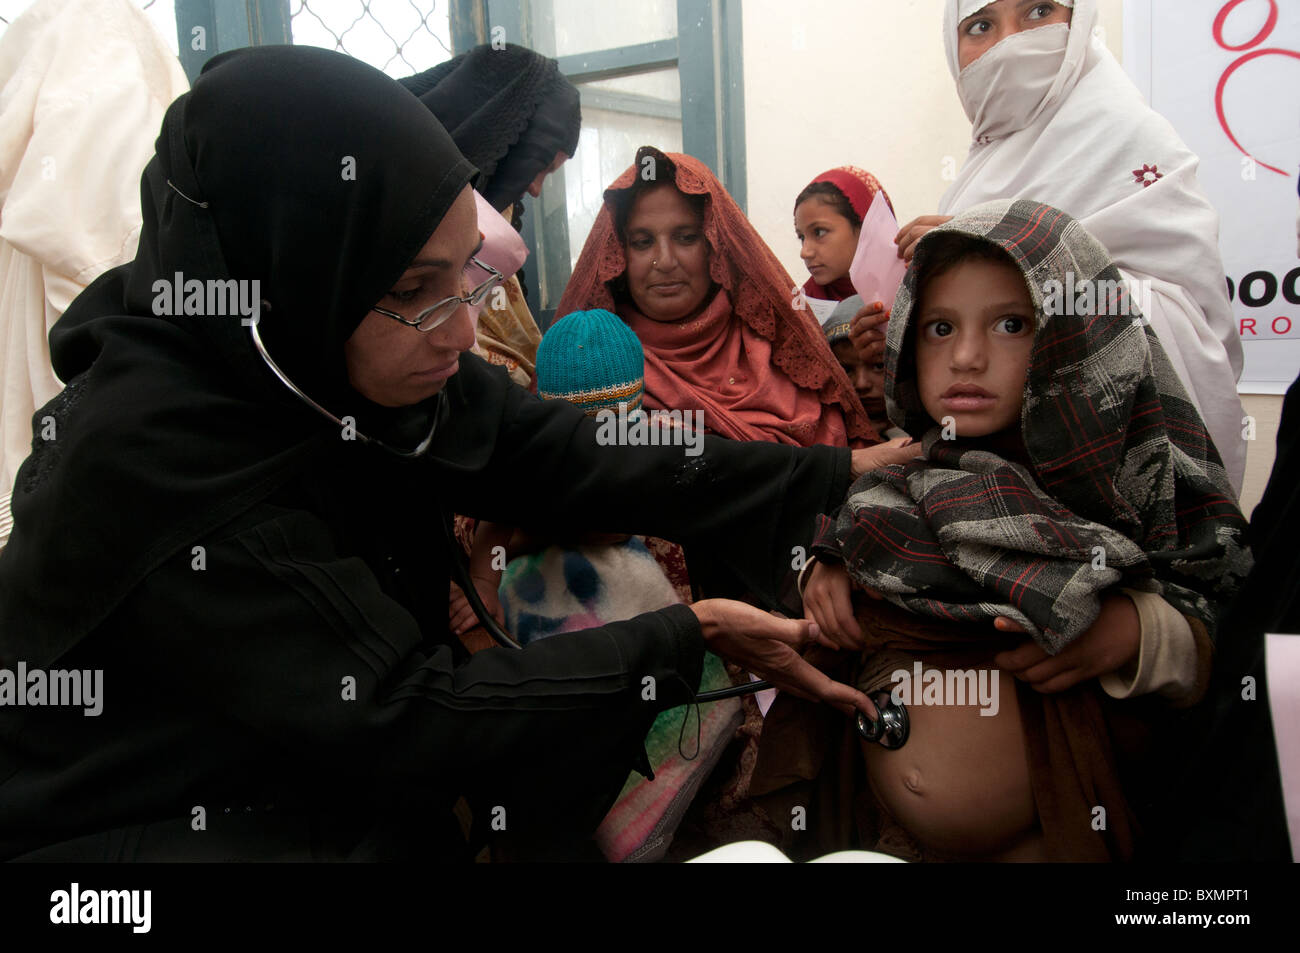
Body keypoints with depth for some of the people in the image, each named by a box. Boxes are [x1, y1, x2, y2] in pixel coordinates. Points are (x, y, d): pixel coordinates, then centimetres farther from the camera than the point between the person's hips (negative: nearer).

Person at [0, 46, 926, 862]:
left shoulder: (349, 359, -11)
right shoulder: (148, 455, -29)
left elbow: (560, 457, -10)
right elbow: (400, 710, -27)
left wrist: (838, 473, -8)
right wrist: (690, 637, -22)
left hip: (328, 777, 6)